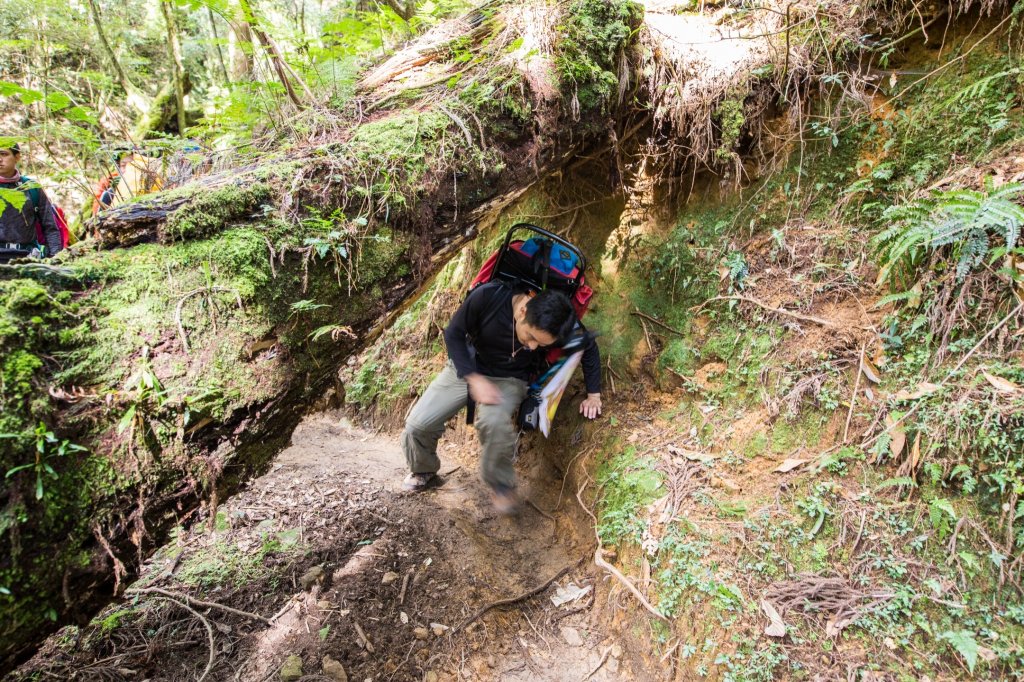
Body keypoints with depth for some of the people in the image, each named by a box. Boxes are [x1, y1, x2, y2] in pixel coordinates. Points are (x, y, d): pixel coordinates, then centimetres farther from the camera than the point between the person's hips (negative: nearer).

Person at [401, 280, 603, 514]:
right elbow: (453, 334, -16)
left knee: (494, 422, -35)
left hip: (510, 380, -1)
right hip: (466, 367, 1)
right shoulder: (488, 296, -31)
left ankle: (501, 485, -7)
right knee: (417, 424, -9)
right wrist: (474, 378, -25)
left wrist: (593, 395, -3)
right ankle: (424, 472, 25)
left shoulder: (558, 328, -26)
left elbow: (589, 348, -4)